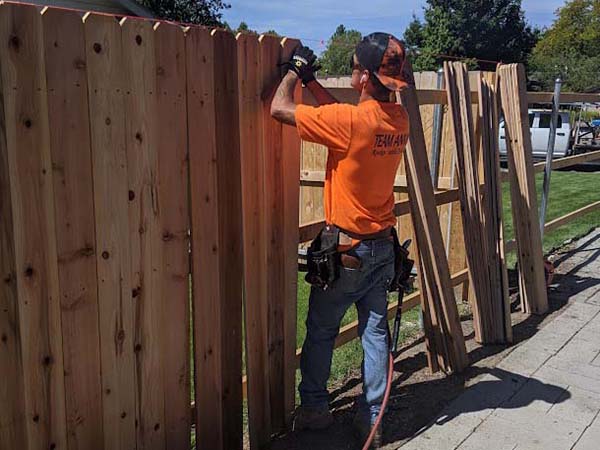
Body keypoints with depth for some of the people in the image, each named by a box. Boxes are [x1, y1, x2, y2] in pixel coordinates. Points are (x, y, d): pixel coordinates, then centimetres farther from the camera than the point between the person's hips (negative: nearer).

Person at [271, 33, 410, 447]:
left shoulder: (351, 121, -23)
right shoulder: (399, 118, 0)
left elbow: (280, 108, -17)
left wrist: (295, 68, 0)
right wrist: (310, 80, 14)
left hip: (347, 248, -6)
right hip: (383, 245, 7)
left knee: (320, 329, 11)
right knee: (375, 330, 13)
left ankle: (315, 407, 24)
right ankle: (373, 416, 22)